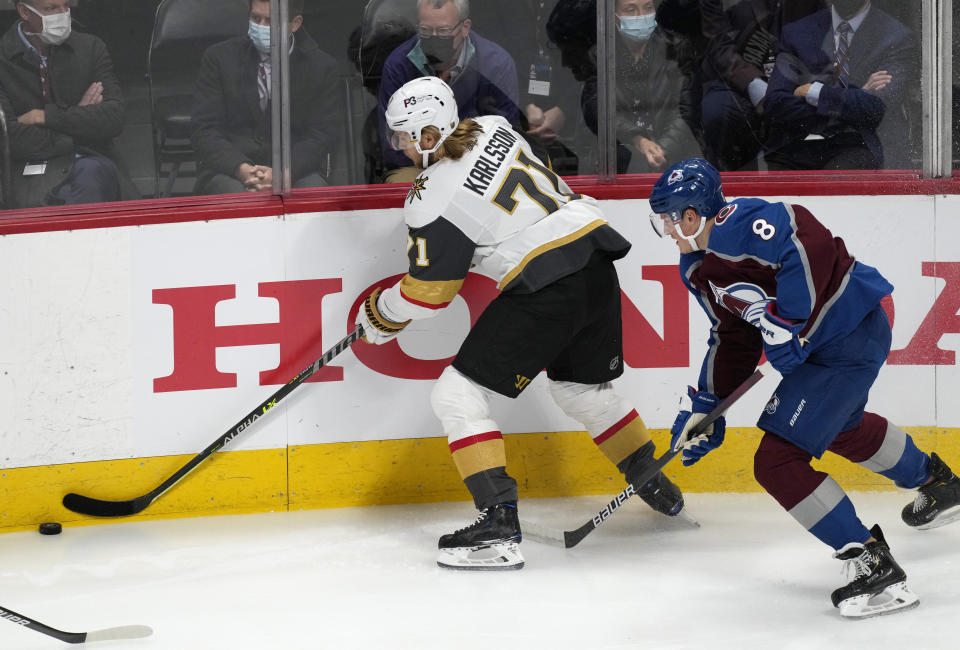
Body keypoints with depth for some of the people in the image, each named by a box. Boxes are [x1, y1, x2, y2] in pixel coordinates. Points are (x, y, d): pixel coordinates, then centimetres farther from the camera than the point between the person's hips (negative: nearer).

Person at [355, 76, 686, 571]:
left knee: (458, 394, -2)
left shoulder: (433, 200, -8)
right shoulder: (494, 128, 11)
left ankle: (499, 523, -13)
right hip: (596, 260, 8)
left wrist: (379, 315, 18)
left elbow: (428, 294, 0)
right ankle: (656, 487, 45)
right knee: (584, 388, 31)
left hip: (546, 289, -8)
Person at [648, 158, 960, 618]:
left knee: (777, 462, -13)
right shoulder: (696, 268, 10)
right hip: (820, 344, 11)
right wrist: (703, 406, 16)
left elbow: (811, 243, -33)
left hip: (852, 334, -11)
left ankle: (874, 566, -9)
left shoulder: (737, 225, -23)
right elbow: (732, 336, 18)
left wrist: (788, 324, -28)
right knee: (841, 425, 37)